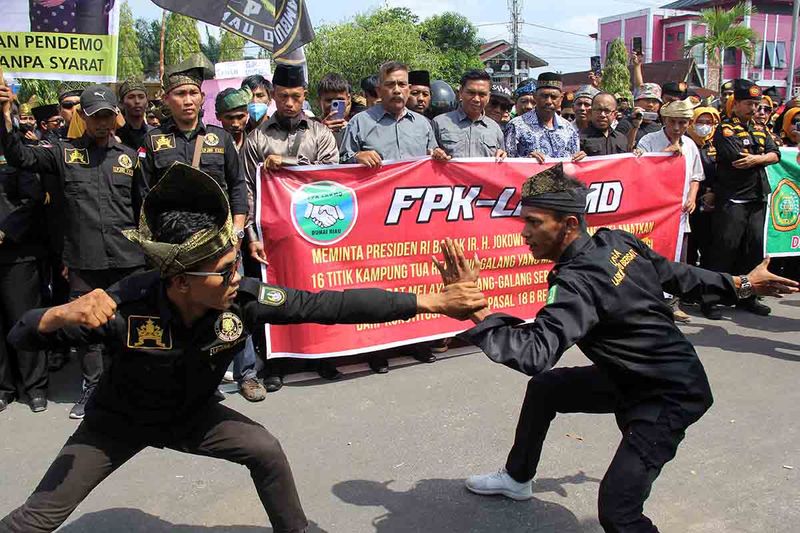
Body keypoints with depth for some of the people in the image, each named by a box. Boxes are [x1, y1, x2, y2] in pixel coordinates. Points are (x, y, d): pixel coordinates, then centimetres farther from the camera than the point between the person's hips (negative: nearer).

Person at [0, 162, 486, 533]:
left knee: (266, 451, -7)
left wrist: (430, 301, -35)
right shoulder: (128, 305, -37)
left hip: (193, 414, 2)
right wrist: (62, 314, -52)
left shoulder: (245, 298, -31)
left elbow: (331, 305, -33)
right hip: (119, 421, -2)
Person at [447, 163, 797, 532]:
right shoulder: (616, 241, -7)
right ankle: (517, 478, 40)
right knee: (543, 388, 20)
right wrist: (741, 284, 20)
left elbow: (535, 354, -43)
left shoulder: (580, 281, -32)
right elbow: (677, 275, 5)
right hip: (631, 377, 10)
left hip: (668, 398, -10)